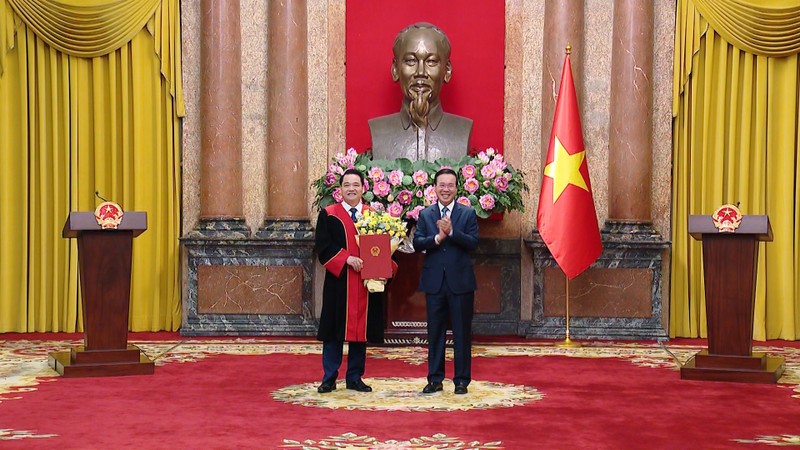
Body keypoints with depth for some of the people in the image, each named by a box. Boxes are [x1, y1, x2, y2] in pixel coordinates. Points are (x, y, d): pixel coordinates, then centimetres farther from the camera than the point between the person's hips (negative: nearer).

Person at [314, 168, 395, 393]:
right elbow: (322, 246, -6)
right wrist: (347, 259, -17)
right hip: (337, 281, -2)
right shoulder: (328, 214, 2)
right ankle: (329, 378, 10)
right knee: (334, 331, 1)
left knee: (360, 330, 6)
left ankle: (354, 378, 16)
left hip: (365, 282, 2)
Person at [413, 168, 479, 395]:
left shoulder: (468, 213, 2)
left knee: (462, 333, 3)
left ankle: (462, 380, 11)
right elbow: (417, 243, -3)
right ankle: (435, 379, 16)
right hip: (434, 282, 2)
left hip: (460, 282, -2)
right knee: (435, 332, 8)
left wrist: (452, 232, -21)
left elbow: (473, 242, -9)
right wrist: (438, 237, -17)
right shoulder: (425, 214, 8)